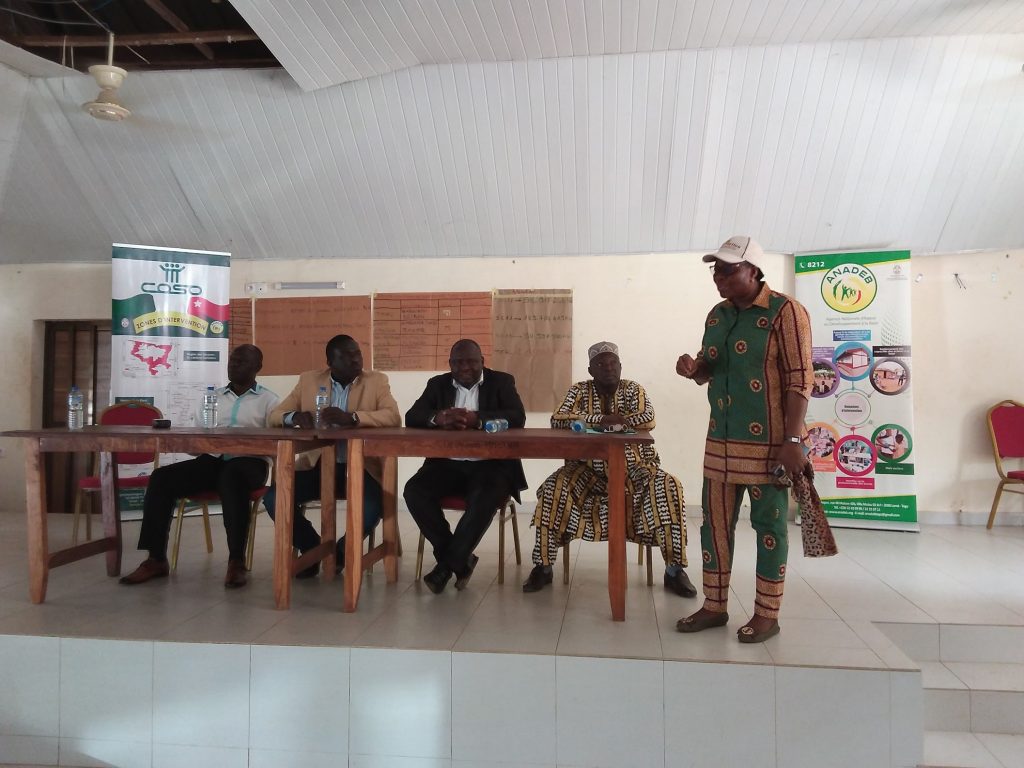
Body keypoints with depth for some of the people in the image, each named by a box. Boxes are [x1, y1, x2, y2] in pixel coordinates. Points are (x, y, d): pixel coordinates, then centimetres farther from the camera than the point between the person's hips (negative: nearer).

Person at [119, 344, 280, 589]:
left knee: (231, 479, -40)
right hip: (213, 459, 5)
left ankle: (236, 561, -33)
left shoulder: (268, 399, 9)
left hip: (249, 462, -5)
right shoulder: (214, 396, 23)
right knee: (161, 478, -18)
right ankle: (156, 559, -11)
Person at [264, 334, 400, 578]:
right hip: (316, 465, 2)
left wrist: (351, 417, -29)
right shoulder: (308, 380, 8)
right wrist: (295, 417, -17)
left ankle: (340, 552, 4)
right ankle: (314, 549, 6)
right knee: (274, 497, -20)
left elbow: (394, 417, -14)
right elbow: (276, 415, 8)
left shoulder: (377, 381, 2)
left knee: (372, 507, -30)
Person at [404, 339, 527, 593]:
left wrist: (477, 419, -24)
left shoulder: (502, 382, 7)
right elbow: (412, 417, 2)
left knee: (486, 497, -34)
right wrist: (438, 419, -22)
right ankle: (461, 560, -11)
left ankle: (448, 563, -15)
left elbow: (518, 417, -9)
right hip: (447, 464, 3)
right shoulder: (438, 384, 14)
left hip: (490, 464, -3)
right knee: (414, 490, -24)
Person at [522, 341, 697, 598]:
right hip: (589, 472, 0)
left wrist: (588, 421, -19)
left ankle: (674, 569, -16)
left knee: (668, 487, -27)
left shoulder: (633, 389, 2)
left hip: (633, 470, 0)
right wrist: (601, 419, -24)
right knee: (553, 489, -27)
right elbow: (558, 420, -15)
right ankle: (543, 566, -14)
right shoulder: (579, 390, 3)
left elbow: (648, 419, -18)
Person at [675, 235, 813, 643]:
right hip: (721, 439, 7)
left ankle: (767, 614, 16)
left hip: (766, 441, -7)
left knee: (768, 525, 4)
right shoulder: (717, 314, 11)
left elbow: (799, 379, -13)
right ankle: (714, 606, 22)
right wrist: (692, 367, -4)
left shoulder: (785, 312, -10)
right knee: (715, 521, 10)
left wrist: (794, 440, -19)